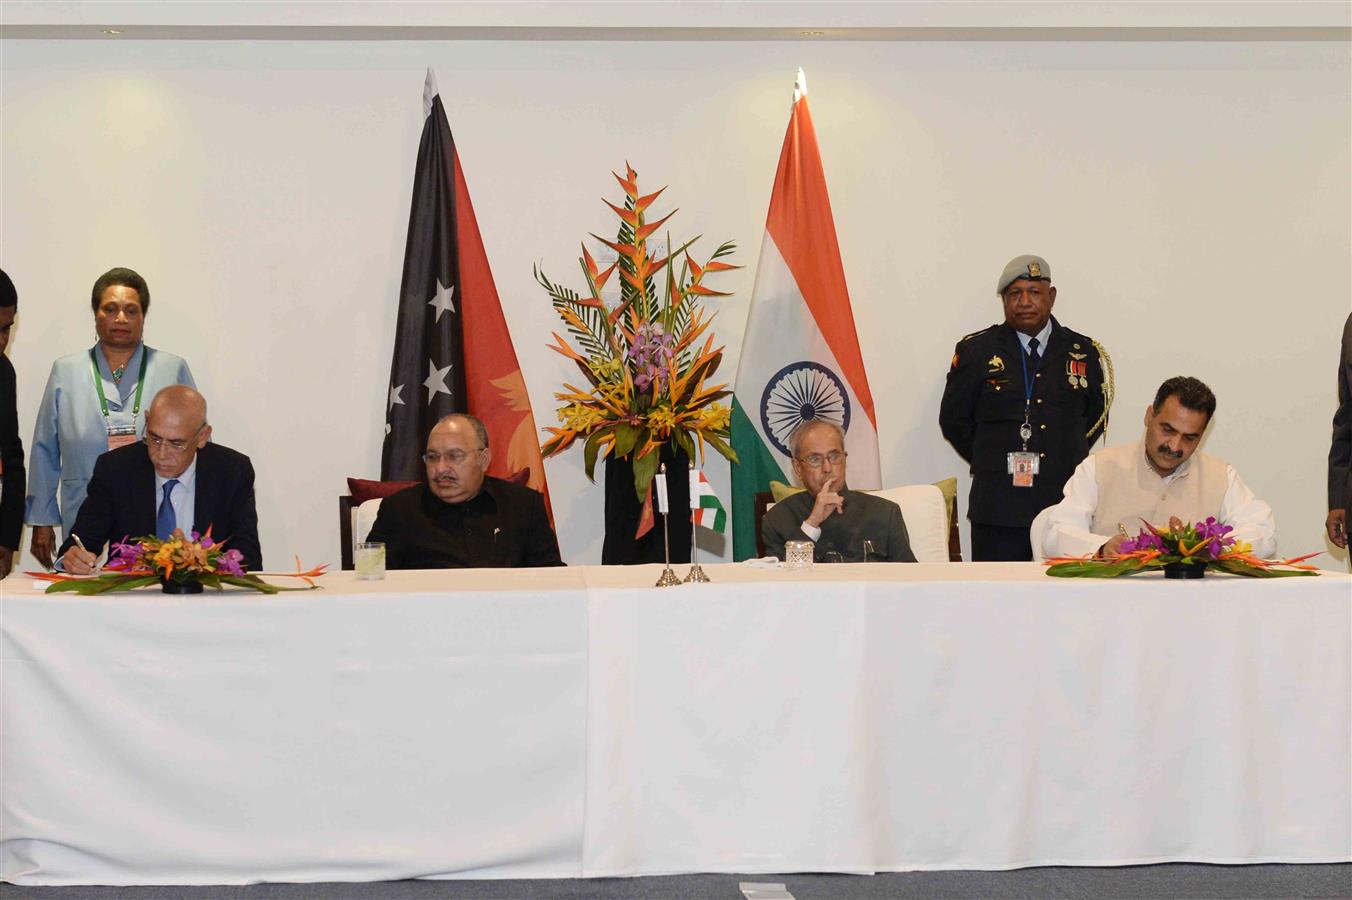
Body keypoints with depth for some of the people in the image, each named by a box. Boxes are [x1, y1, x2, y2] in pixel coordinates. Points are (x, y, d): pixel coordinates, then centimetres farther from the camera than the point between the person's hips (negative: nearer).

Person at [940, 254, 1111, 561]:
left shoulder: (1085, 352, 10)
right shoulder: (975, 351, 5)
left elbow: (1096, 418, 20)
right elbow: (953, 421, 10)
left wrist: (1066, 460, 11)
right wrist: (990, 463, 7)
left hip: (1067, 504, 2)